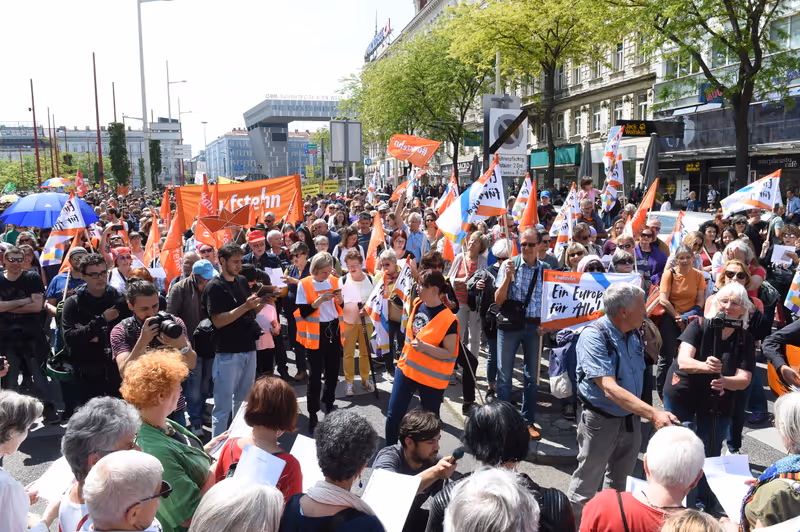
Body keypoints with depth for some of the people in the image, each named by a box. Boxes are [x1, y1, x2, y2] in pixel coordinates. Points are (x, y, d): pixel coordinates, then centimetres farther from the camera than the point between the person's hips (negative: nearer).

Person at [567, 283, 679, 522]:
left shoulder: (633, 333, -2)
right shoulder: (594, 337, -25)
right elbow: (610, 389, -34)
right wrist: (653, 414, -40)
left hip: (631, 418, 7)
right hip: (601, 420, -7)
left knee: (619, 482, 23)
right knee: (586, 486, 6)